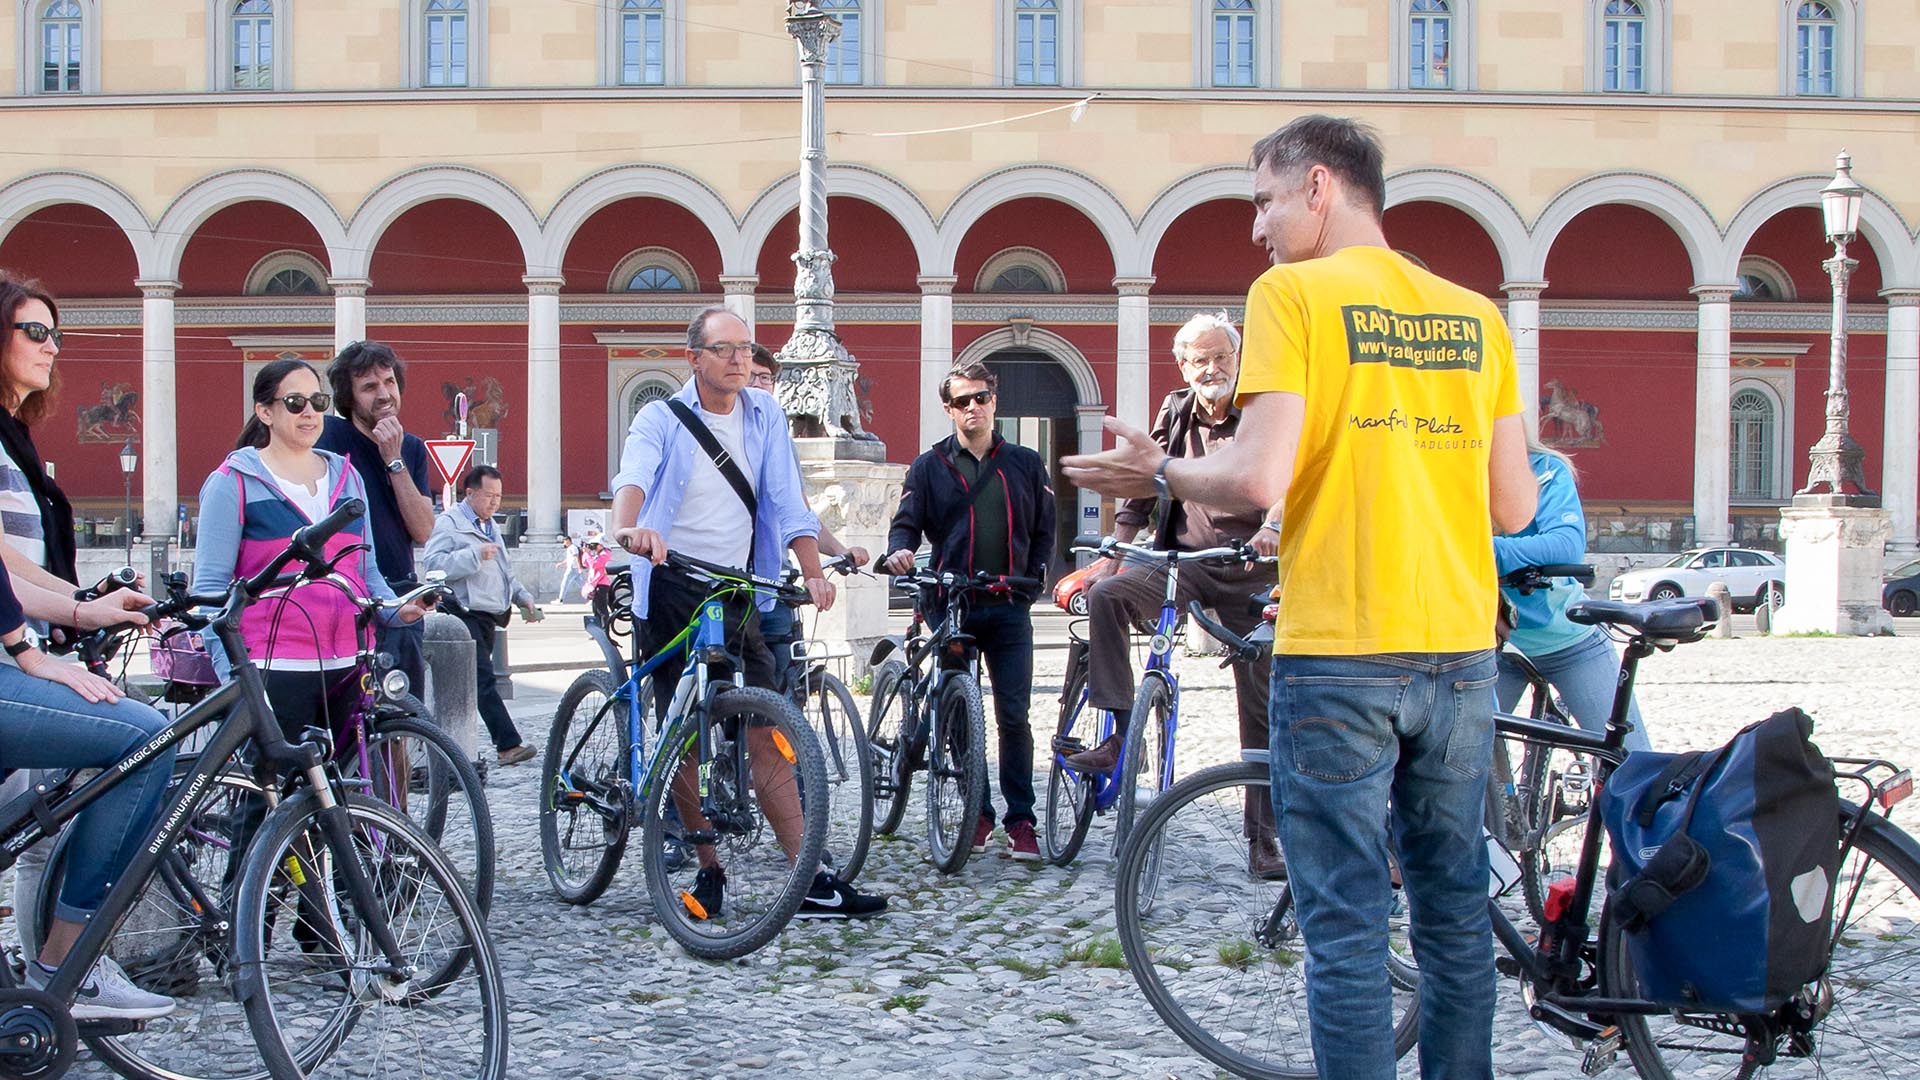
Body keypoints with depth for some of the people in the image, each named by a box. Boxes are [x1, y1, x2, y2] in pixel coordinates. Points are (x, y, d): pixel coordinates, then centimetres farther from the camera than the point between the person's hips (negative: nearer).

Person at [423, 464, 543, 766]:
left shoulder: (490, 526, 25)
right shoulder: (449, 523, -4)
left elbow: (504, 571, 35)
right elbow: (435, 563, -18)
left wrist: (522, 597, 20)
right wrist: (475, 555, -23)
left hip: (489, 615, 9)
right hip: (465, 614, -9)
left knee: (474, 682, 10)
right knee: (484, 680, -15)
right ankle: (508, 745, -22)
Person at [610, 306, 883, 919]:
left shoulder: (765, 416, 9)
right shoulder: (661, 420, -2)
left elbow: (787, 502, 3)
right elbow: (633, 477, -22)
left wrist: (812, 572, -11)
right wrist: (629, 527, -44)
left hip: (737, 593, 3)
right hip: (671, 593, -2)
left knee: (763, 732, -3)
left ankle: (811, 883, -5)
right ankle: (708, 872, 14)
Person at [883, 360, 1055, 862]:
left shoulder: (1025, 464, 11)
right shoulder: (929, 466, 8)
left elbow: (1043, 529, 14)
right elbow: (907, 521, 2)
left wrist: (1033, 578, 1)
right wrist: (899, 550, -20)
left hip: (1009, 609, 0)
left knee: (1014, 716, -5)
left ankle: (1020, 819, 0)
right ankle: (978, 813, 14)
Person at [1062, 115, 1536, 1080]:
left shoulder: (1293, 293, -5)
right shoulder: (1475, 314, 10)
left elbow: (1259, 477, -16)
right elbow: (1514, 507, 8)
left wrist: (1157, 473, 2)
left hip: (1340, 652, -5)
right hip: (1462, 648, 5)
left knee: (1347, 921, -1)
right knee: (1454, 909, 14)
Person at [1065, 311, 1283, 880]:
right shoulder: (1175, 414, 8)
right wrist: (1111, 552, 2)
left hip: (1251, 570, -2)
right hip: (1185, 560, 3)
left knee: (1262, 706, 0)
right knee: (1106, 595, -27)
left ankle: (1263, 840, 8)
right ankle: (1121, 733, -23)